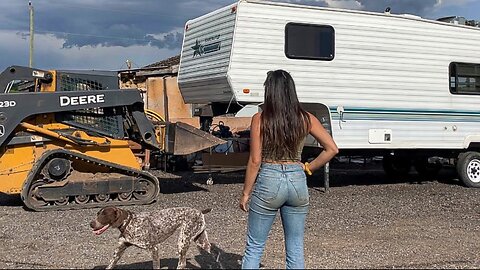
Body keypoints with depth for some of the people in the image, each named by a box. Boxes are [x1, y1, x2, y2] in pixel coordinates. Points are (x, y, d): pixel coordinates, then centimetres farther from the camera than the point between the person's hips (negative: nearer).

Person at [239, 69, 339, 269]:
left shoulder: (260, 119, -9)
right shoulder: (306, 119, -1)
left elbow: (255, 161, -9)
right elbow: (332, 149, -1)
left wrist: (245, 193, 0)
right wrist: (308, 168, 7)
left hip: (268, 181, -3)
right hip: (297, 182, 3)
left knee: (254, 247, 10)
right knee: (296, 249, 13)